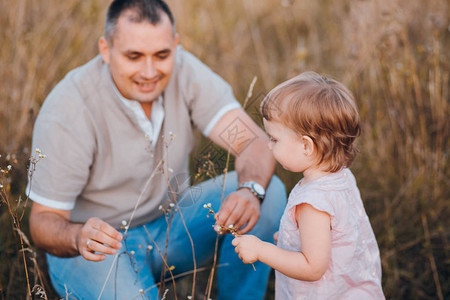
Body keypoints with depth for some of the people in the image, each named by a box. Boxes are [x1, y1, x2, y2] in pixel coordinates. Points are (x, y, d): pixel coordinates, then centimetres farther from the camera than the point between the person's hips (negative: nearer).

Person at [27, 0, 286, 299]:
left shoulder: (184, 72, -13)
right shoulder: (66, 111, -25)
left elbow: (256, 143, -19)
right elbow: (43, 220, -20)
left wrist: (251, 190, -42)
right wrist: (77, 237, -44)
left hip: (168, 224, 5)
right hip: (101, 241, -4)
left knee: (269, 191, -16)